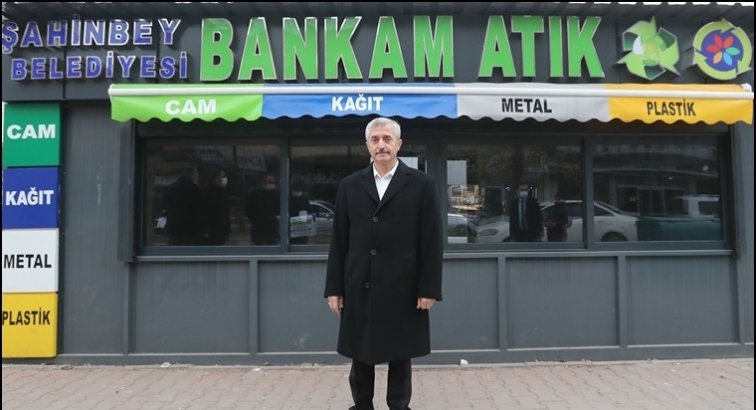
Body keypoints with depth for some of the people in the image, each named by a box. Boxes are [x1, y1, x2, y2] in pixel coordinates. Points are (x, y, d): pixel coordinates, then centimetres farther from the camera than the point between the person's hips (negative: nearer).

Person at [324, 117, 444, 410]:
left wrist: (429, 288, -7)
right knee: (360, 355, 10)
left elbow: (432, 241, -2)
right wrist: (334, 288, 2)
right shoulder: (349, 186, 7)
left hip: (403, 289, -2)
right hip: (359, 288, 2)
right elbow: (338, 241, 6)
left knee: (401, 356, 9)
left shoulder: (422, 184, 1)